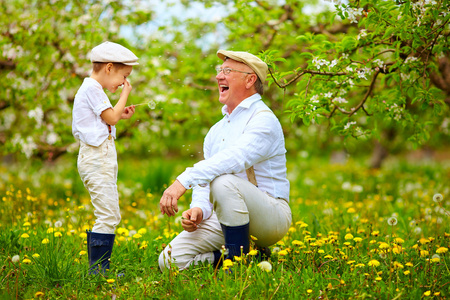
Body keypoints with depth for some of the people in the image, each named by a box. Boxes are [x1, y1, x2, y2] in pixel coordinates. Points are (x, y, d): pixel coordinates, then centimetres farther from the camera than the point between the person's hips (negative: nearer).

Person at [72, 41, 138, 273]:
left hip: (103, 158, 11)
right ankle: (98, 268, -11)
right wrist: (125, 95, -3)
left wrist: (121, 115, 14)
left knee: (108, 216, 11)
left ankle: (99, 268, 13)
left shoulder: (92, 89, 20)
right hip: (96, 158, -11)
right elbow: (110, 117, -14)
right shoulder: (91, 89, -11)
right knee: (109, 215, -13)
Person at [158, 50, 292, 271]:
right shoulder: (216, 130, 17)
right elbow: (203, 183, 14)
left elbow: (234, 159, -30)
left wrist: (183, 181, -38)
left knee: (223, 182, -37)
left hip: (271, 215, -7)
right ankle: (249, 255, 3)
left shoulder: (263, 120, -10)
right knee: (170, 260, -9)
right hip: (227, 219, 7)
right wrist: (198, 210, -10)